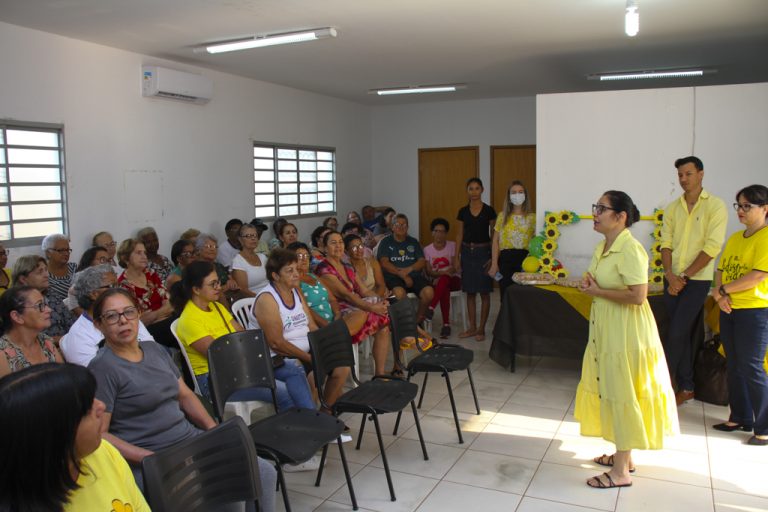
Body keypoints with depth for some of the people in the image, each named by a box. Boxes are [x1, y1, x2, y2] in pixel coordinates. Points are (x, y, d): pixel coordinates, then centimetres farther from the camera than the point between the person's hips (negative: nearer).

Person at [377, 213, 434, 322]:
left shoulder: (413, 242, 21)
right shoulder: (386, 242, 11)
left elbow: (422, 261, 10)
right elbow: (384, 263, -3)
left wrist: (409, 269, -11)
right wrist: (402, 275, -12)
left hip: (414, 276, 3)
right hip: (393, 277, -3)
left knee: (429, 292, -27)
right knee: (399, 292, -38)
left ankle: (418, 319, -3)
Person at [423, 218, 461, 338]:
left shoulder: (452, 246, 5)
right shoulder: (427, 249, 8)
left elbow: (455, 267, -4)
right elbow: (428, 271, 0)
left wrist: (443, 273, -23)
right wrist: (440, 273, -21)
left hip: (453, 279, 0)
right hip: (436, 281, 1)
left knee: (444, 279, -37)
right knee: (444, 289, -36)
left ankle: (431, 308, -47)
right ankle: (446, 324, -38)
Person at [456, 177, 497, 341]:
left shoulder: (489, 211, -3)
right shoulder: (463, 211, 6)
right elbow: (459, 235, 9)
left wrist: (493, 257, -7)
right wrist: (457, 256, 4)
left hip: (483, 252, -3)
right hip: (467, 252, 3)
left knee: (484, 292, 2)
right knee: (470, 292, 8)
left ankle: (481, 329, 11)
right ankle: (472, 327, 18)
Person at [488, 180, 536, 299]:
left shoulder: (532, 217, 7)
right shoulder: (502, 216, 9)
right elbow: (495, 241, 7)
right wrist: (494, 264, 0)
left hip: (525, 258, 0)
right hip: (506, 259, 1)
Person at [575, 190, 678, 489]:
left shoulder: (630, 250, -21)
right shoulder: (602, 247, 8)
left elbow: (638, 295, -28)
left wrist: (597, 291, -19)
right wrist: (589, 283, -1)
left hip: (625, 332, -10)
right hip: (604, 329, 10)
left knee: (622, 394, 0)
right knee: (609, 391, 18)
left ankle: (621, 471, 12)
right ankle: (623, 455, 34)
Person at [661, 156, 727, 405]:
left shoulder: (715, 206, -7)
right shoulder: (672, 207, 8)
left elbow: (712, 247, -13)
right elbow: (666, 243, 5)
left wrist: (683, 276, -14)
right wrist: (670, 275, -10)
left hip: (697, 280, -5)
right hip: (673, 279, 5)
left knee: (676, 334, -7)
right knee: (681, 335, 10)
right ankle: (686, 387, 21)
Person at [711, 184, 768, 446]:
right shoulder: (735, 238, 13)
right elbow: (720, 270, 12)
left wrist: (724, 290, -11)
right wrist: (720, 294, -6)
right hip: (729, 309, 8)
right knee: (734, 365, 14)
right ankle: (740, 417, 27)